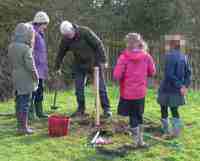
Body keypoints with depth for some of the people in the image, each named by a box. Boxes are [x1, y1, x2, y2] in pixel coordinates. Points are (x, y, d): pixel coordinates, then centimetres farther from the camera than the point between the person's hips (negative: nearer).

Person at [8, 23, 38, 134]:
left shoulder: (11, 46, 5)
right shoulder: (26, 48, -18)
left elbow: (13, 62, 9)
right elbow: (30, 65, -18)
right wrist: (36, 77, -6)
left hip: (16, 77, 8)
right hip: (26, 79, -8)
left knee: (19, 102, 15)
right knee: (25, 103, -1)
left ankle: (20, 125, 25)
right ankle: (23, 127, 5)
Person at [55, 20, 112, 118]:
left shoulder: (85, 32, -20)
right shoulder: (65, 39, -7)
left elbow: (98, 45, -17)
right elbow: (61, 53, 5)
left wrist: (103, 60, -16)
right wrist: (57, 67, 11)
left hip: (94, 62, -4)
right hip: (79, 65, 4)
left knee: (100, 87, -1)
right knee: (78, 88, 3)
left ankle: (106, 109, 8)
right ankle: (81, 109, 16)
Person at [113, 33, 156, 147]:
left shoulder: (124, 57, -14)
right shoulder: (146, 56, -4)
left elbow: (117, 75, -15)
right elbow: (152, 72, 5)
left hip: (127, 93, -3)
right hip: (141, 92, 3)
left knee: (133, 117, 9)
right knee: (139, 116, 18)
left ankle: (137, 141, 11)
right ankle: (140, 141, 25)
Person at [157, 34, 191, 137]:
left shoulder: (170, 56, -18)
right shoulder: (184, 56, 4)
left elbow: (169, 74, -22)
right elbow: (188, 72, 6)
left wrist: (180, 86, -16)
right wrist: (185, 85, 2)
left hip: (168, 89, -6)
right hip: (177, 90, 6)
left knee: (164, 109, 11)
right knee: (174, 110, 16)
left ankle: (165, 130, 20)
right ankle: (176, 131, 17)